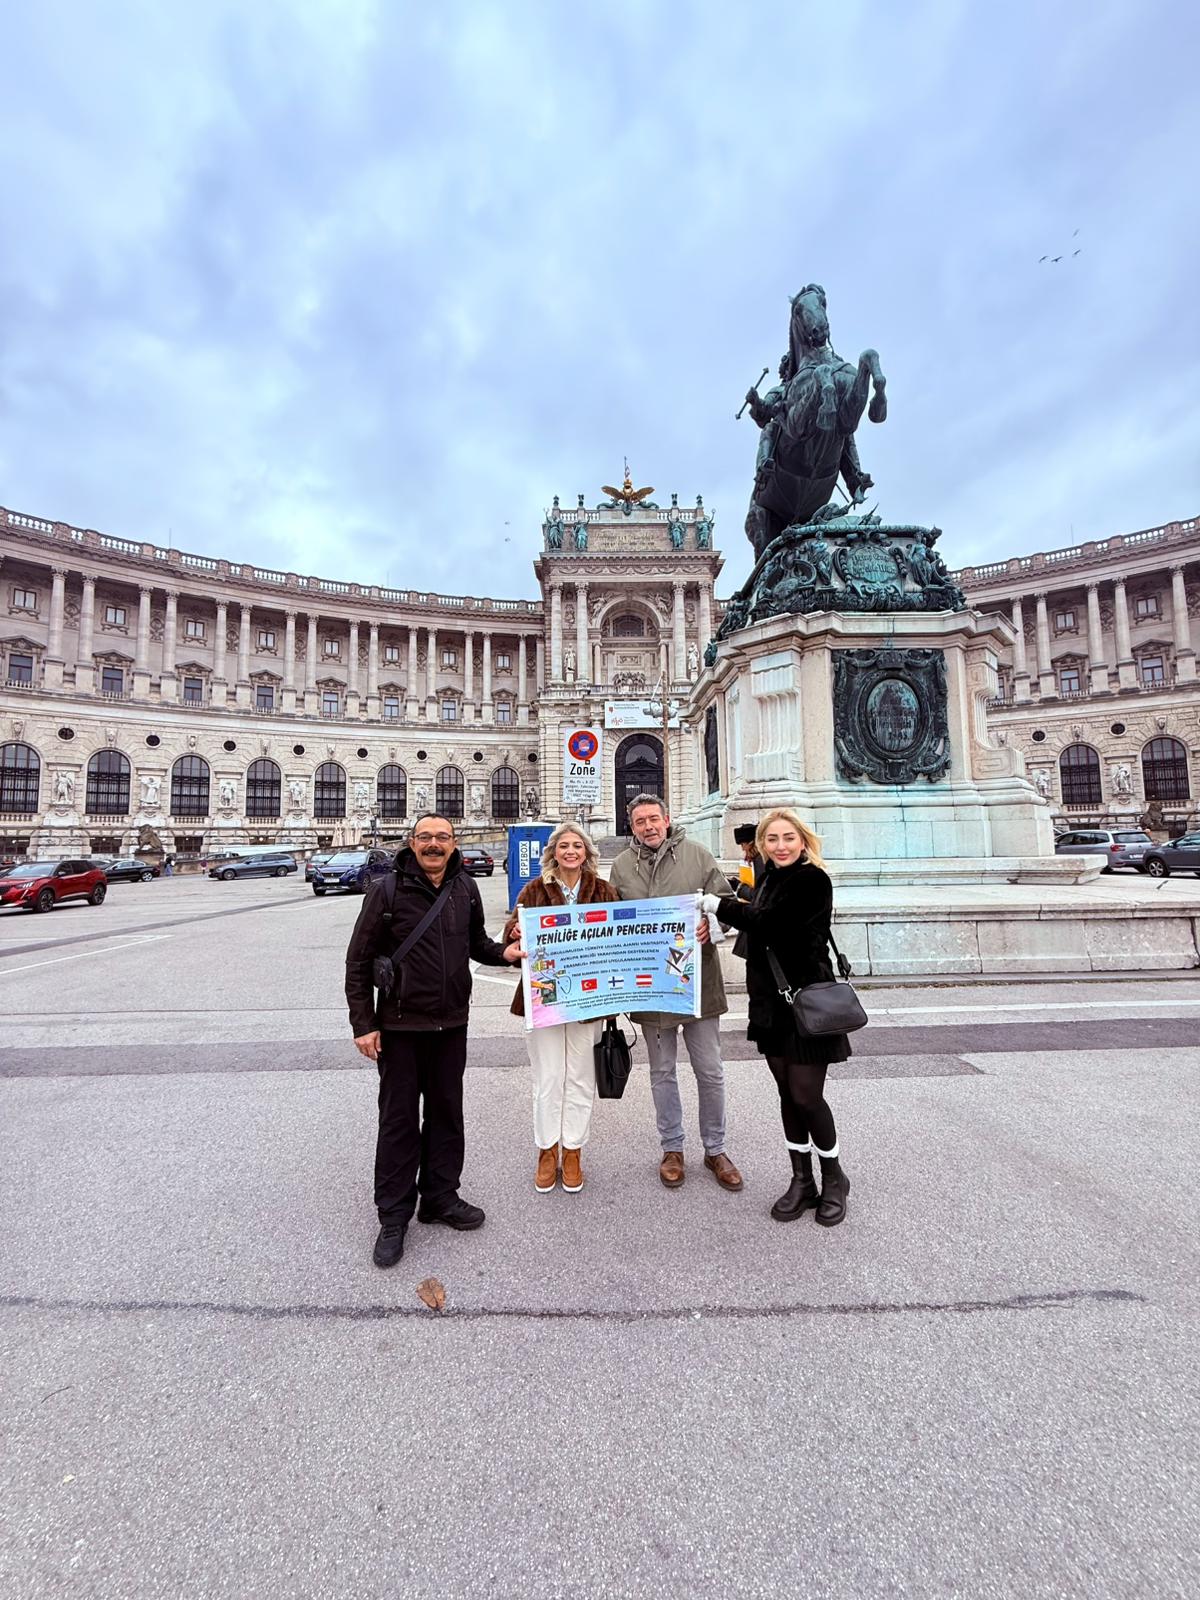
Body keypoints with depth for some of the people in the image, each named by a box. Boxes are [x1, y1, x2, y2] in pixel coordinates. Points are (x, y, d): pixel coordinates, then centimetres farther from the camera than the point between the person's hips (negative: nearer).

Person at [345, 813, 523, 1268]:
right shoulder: (387, 889, -11)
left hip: (451, 1024, 4)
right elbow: (359, 960, -7)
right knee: (399, 1119, 8)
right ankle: (394, 1217, 25)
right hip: (400, 1025, -4)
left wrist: (504, 953, -7)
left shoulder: (465, 888, 2)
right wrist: (363, 1023, -10)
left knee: (447, 1113, 16)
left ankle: (440, 1197, 34)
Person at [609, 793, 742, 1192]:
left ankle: (715, 1149, 31)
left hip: (698, 979, -1)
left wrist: (710, 924, -19)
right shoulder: (622, 865, 3)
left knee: (710, 1071, 11)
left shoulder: (697, 855, -1)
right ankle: (672, 1148, 34)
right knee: (662, 1072, 15)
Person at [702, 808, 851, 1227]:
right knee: (788, 1095, 14)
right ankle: (802, 1181, 28)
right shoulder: (769, 880, 11)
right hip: (773, 1003, 7)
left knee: (806, 1096, 0)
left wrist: (719, 905, -12)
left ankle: (834, 1179, 25)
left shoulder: (813, 880, -13)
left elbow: (769, 923, -21)